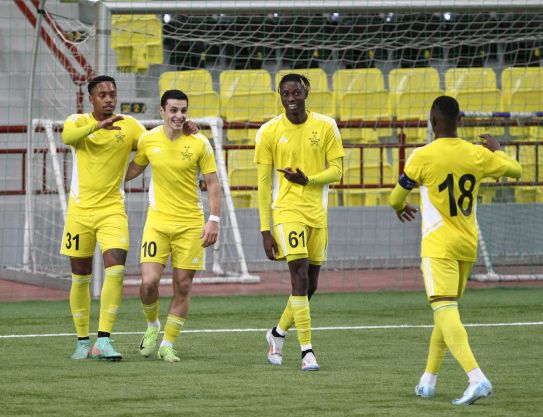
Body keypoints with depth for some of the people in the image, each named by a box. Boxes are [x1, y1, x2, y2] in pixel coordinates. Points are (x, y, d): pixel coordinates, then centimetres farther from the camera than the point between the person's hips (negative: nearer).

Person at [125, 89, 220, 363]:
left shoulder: (199, 143, -4)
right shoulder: (148, 140, 0)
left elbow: (212, 183, 0)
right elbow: (134, 169, 19)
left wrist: (214, 220, -8)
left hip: (190, 224, -1)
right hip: (157, 221, 1)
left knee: (183, 286, 1)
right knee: (149, 281, -12)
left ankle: (167, 345, 12)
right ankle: (152, 326, 18)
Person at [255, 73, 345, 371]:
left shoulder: (325, 127, 2)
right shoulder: (269, 132, -2)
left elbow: (337, 170, 2)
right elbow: (263, 184, 0)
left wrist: (307, 179, -18)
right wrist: (265, 229, -4)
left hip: (317, 213, 3)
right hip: (286, 210, -3)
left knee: (310, 285, 9)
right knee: (300, 277, -17)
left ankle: (278, 333, 33)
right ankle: (307, 350, -14)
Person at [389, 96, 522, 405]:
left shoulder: (423, 156, -10)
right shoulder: (478, 155, 1)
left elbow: (396, 198, 3)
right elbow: (516, 170, 17)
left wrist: (400, 208, 28)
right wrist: (496, 149, 35)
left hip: (438, 246, -6)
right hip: (468, 246, 6)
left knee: (445, 311, -13)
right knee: (447, 311, 20)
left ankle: (477, 379, -31)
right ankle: (429, 379, 27)